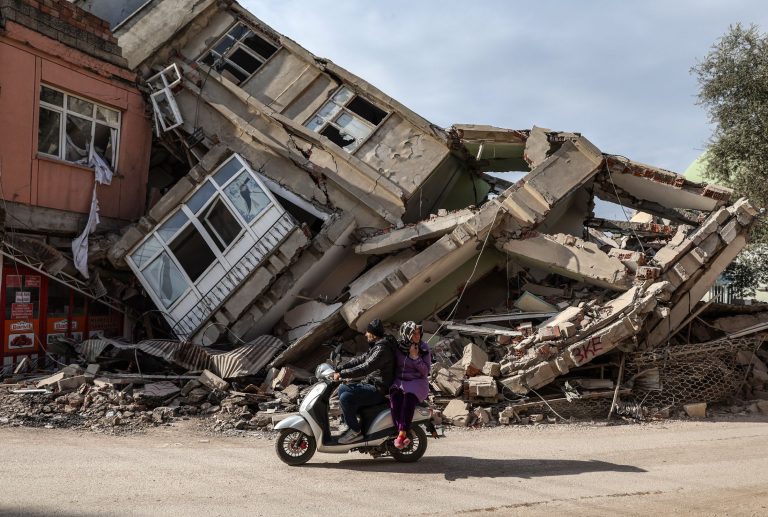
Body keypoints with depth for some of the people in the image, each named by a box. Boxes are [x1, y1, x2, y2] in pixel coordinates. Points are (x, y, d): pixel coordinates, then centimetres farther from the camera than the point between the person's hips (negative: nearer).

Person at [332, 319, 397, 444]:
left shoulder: (382, 349, -21)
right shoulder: (376, 346, 14)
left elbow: (365, 368, -29)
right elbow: (361, 359, 16)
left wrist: (342, 374, -26)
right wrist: (340, 368, 6)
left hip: (378, 390, -11)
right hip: (371, 384, 11)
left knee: (345, 397, -22)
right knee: (343, 389, 13)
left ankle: (356, 431, -11)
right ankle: (351, 423, 14)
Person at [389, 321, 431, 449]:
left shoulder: (424, 348, 0)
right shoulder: (398, 347, 5)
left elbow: (425, 371, -6)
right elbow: (393, 366, 19)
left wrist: (415, 357, -15)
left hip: (417, 382, -2)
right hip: (399, 381, 2)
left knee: (409, 397, -36)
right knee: (394, 397, -32)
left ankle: (402, 434, -39)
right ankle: (405, 437, -38)